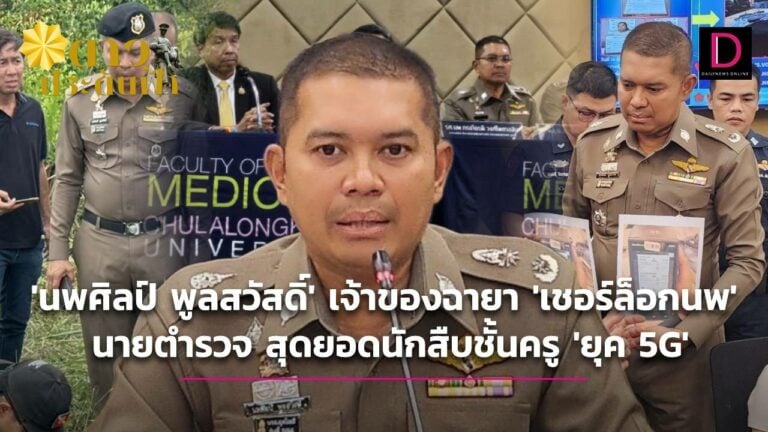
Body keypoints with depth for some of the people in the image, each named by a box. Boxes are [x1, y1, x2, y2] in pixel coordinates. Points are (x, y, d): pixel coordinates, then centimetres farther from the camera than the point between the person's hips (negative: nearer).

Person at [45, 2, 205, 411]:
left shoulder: (182, 96, -3)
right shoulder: (81, 101, 2)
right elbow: (68, 180, 7)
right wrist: (58, 250, 4)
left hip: (163, 240, -1)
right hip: (99, 242, 2)